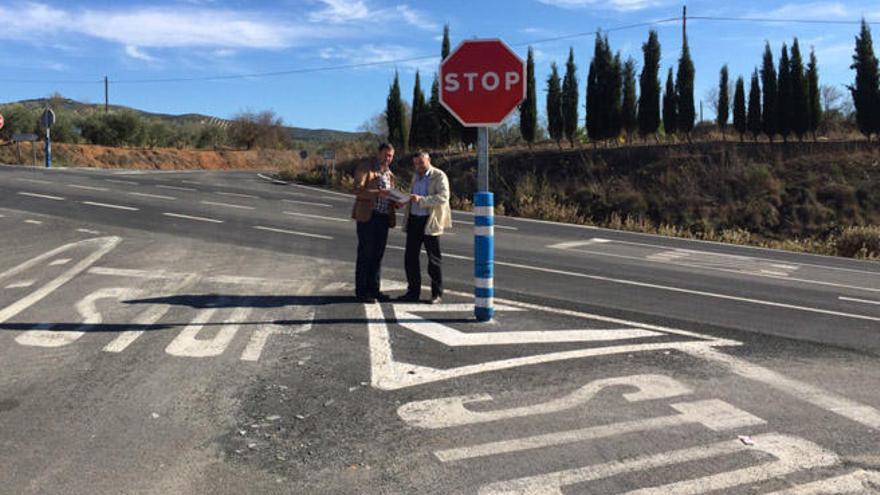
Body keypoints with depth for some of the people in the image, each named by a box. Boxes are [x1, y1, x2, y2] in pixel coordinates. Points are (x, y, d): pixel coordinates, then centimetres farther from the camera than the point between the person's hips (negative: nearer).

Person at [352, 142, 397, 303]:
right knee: (365, 254, -3)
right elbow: (357, 190, -12)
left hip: (384, 217, 6)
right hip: (368, 216, -6)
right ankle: (361, 291, 2)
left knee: (378, 254, 8)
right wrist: (378, 193, -24)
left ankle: (373, 289, 15)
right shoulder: (365, 169, -1)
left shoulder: (390, 175, 19)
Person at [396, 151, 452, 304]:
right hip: (414, 220, 7)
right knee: (410, 257, 5)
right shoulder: (416, 176, 18)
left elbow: (443, 197, -20)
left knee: (433, 259, 0)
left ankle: (437, 294, 10)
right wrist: (404, 200, 14)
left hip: (430, 222, -7)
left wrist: (421, 199, -26)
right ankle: (413, 292, 15)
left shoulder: (439, 176, -6)